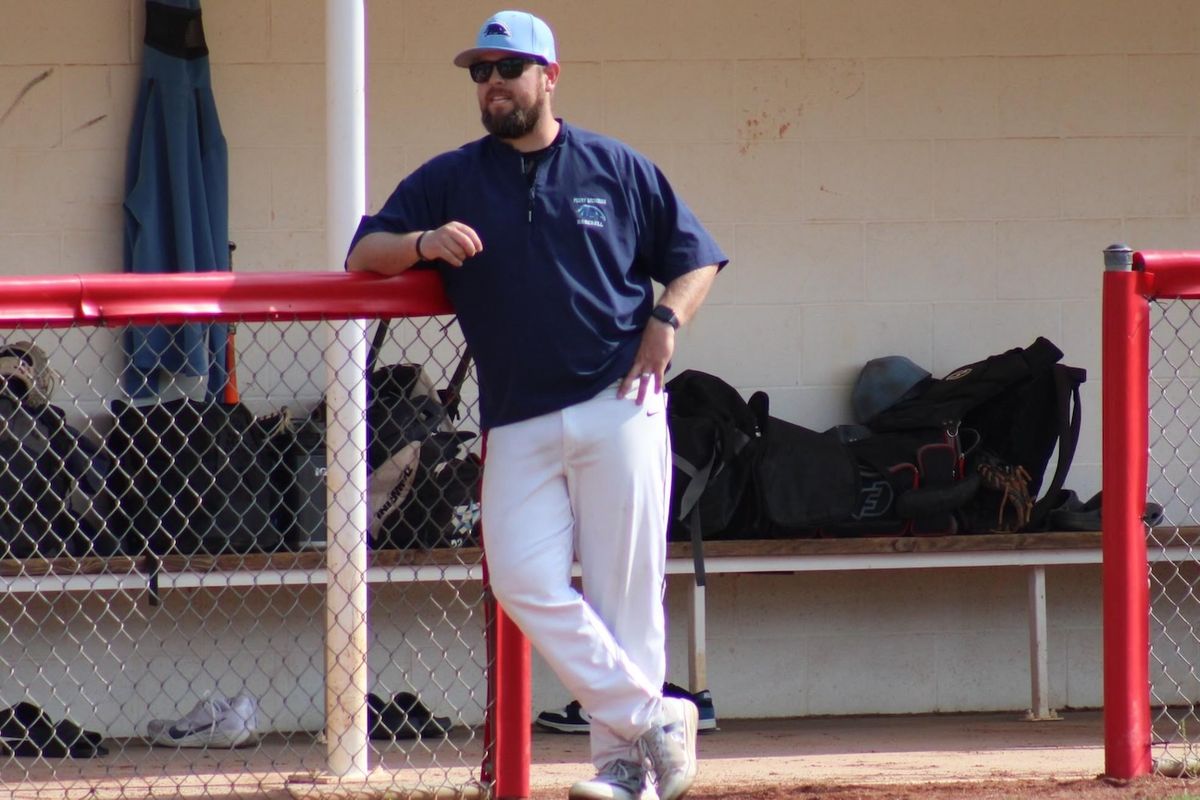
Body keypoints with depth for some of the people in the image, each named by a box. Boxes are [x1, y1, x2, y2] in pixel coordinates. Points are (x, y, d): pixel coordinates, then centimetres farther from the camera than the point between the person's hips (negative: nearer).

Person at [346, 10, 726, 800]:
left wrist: (665, 321, -6)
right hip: (518, 424, 2)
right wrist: (421, 244, -15)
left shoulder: (618, 169, 8)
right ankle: (653, 717, -5)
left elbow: (695, 259, 13)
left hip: (617, 409, -2)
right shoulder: (449, 180, 11)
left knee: (626, 588, -3)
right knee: (526, 583, -12)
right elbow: (362, 255, 6)